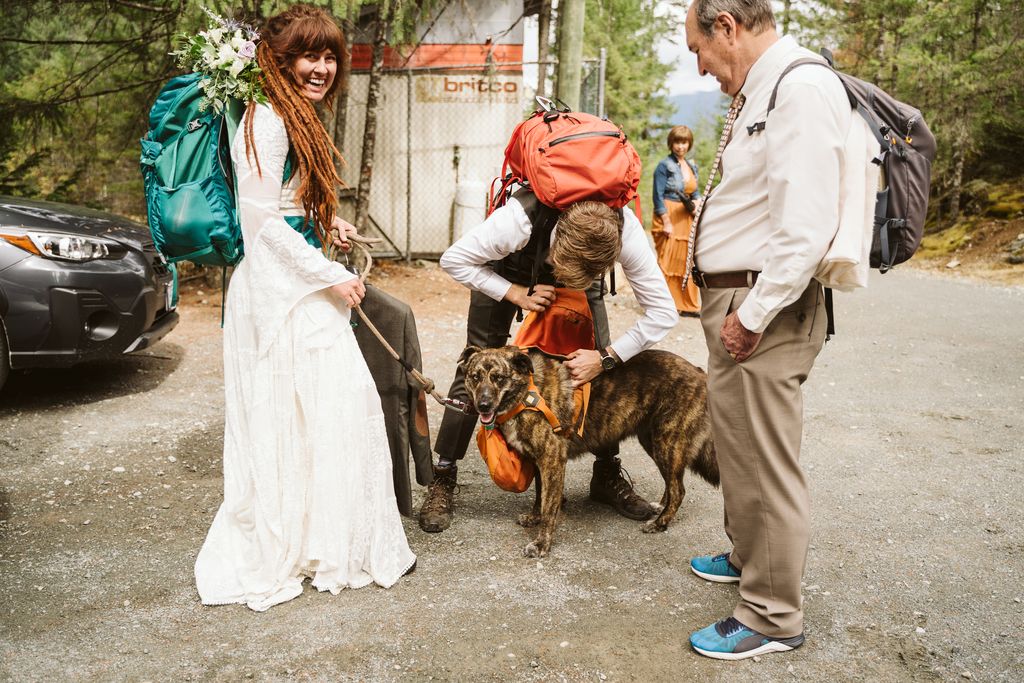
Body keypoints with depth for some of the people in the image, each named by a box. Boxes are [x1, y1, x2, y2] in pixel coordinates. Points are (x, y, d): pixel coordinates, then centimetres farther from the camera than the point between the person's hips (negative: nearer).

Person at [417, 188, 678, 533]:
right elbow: (453, 260, -28)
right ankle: (442, 481, 4)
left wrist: (606, 358, -31)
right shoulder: (520, 219, -44)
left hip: (583, 271, 2)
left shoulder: (625, 231, -37)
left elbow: (663, 312, -29)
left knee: (602, 374, -7)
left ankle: (608, 476, 12)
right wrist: (516, 294, -32)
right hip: (508, 273, -2)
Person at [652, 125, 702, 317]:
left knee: (686, 261, 9)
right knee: (667, 261, -6)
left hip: (686, 218, 7)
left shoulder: (692, 166, 14)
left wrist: (697, 203, -4)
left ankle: (688, 305, 17)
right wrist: (666, 222, -15)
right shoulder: (664, 165, -7)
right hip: (668, 216, -7)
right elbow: (658, 195, -10)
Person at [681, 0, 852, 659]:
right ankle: (748, 555, 42)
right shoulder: (761, 93, 16)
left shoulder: (803, 89, -16)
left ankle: (773, 616, 14)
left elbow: (805, 228, -25)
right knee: (738, 444, 22)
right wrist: (734, 307, 11)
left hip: (764, 308, -10)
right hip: (735, 300, 10)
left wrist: (751, 316, -20)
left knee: (766, 461, -1)